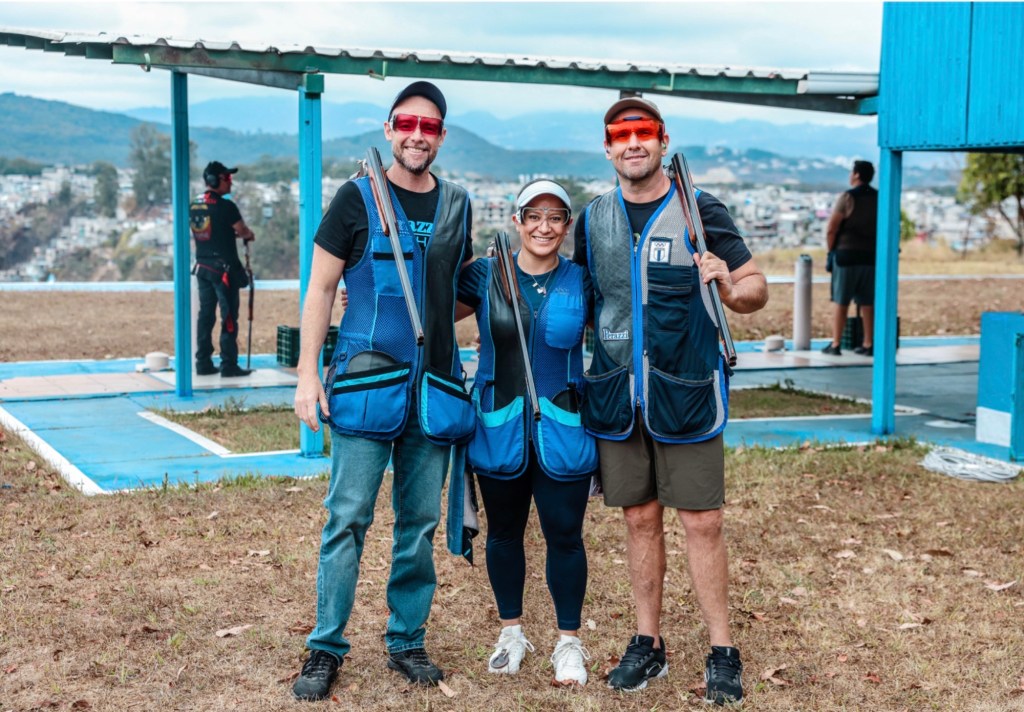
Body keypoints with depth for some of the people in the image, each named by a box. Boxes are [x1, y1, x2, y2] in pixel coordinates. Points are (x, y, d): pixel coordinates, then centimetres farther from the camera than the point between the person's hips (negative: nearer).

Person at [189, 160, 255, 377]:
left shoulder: (193, 205, 8)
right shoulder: (225, 206, -15)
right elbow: (243, 231, -8)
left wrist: (233, 234, 18)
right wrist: (248, 234, 13)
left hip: (202, 267, 7)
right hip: (224, 268, -7)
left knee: (205, 315, 11)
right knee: (229, 317, -2)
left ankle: (203, 363, 13)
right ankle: (229, 365, -1)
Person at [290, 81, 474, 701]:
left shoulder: (457, 205, 11)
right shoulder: (358, 198, 0)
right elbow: (321, 288, -1)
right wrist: (308, 373, -7)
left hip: (434, 386, 4)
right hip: (367, 381, -4)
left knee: (420, 522, 9)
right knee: (349, 519, -3)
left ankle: (408, 642, 21)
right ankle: (326, 649, 8)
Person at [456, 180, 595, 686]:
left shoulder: (581, 283, 1)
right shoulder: (485, 276, 0)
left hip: (562, 433, -1)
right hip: (499, 430, 1)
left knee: (564, 535, 2)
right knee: (504, 532, 13)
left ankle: (569, 642, 20)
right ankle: (511, 633, 32)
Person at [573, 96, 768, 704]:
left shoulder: (701, 211, -3)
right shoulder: (593, 219, 8)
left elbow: (757, 287, -3)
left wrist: (731, 289, -23)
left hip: (686, 391, -3)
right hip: (617, 394, 4)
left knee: (702, 521, -1)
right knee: (640, 518, 11)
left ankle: (722, 652, 11)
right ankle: (648, 644, 24)